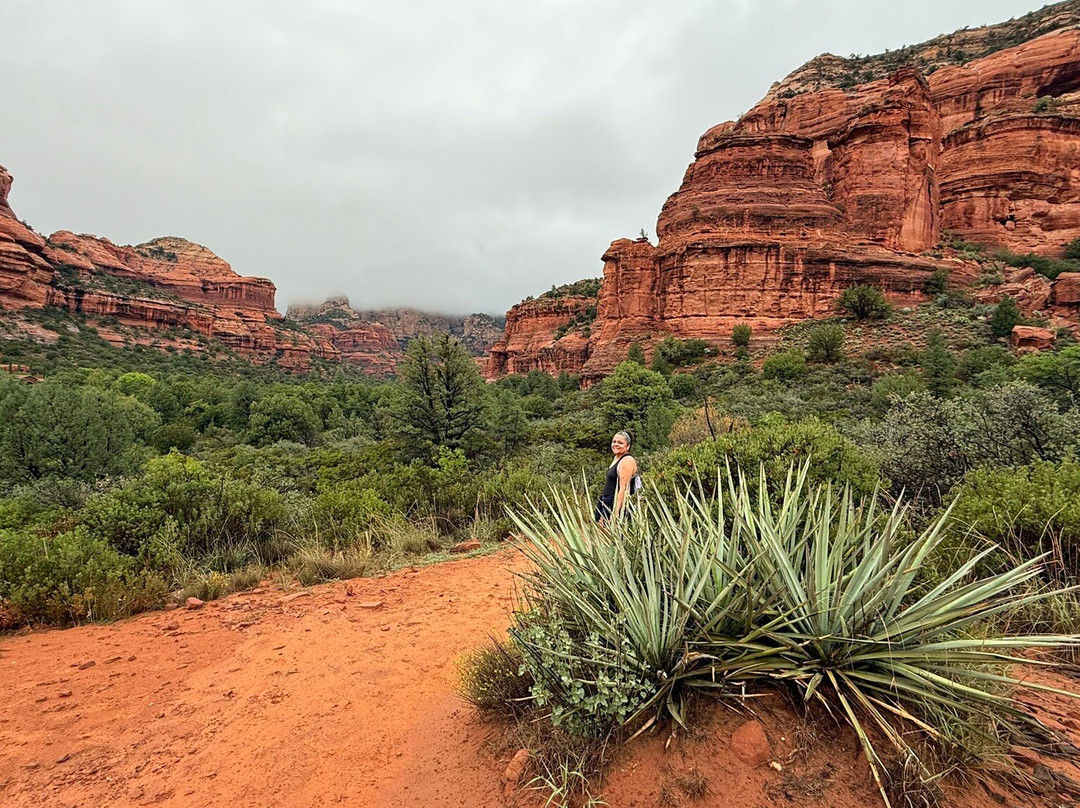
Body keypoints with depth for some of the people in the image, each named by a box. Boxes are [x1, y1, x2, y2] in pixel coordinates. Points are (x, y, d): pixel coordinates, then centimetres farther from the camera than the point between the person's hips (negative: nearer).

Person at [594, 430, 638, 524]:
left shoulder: (627, 461, -14)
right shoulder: (616, 458, 16)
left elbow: (623, 489, -20)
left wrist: (615, 512, -24)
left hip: (617, 504, -9)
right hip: (606, 503, 9)